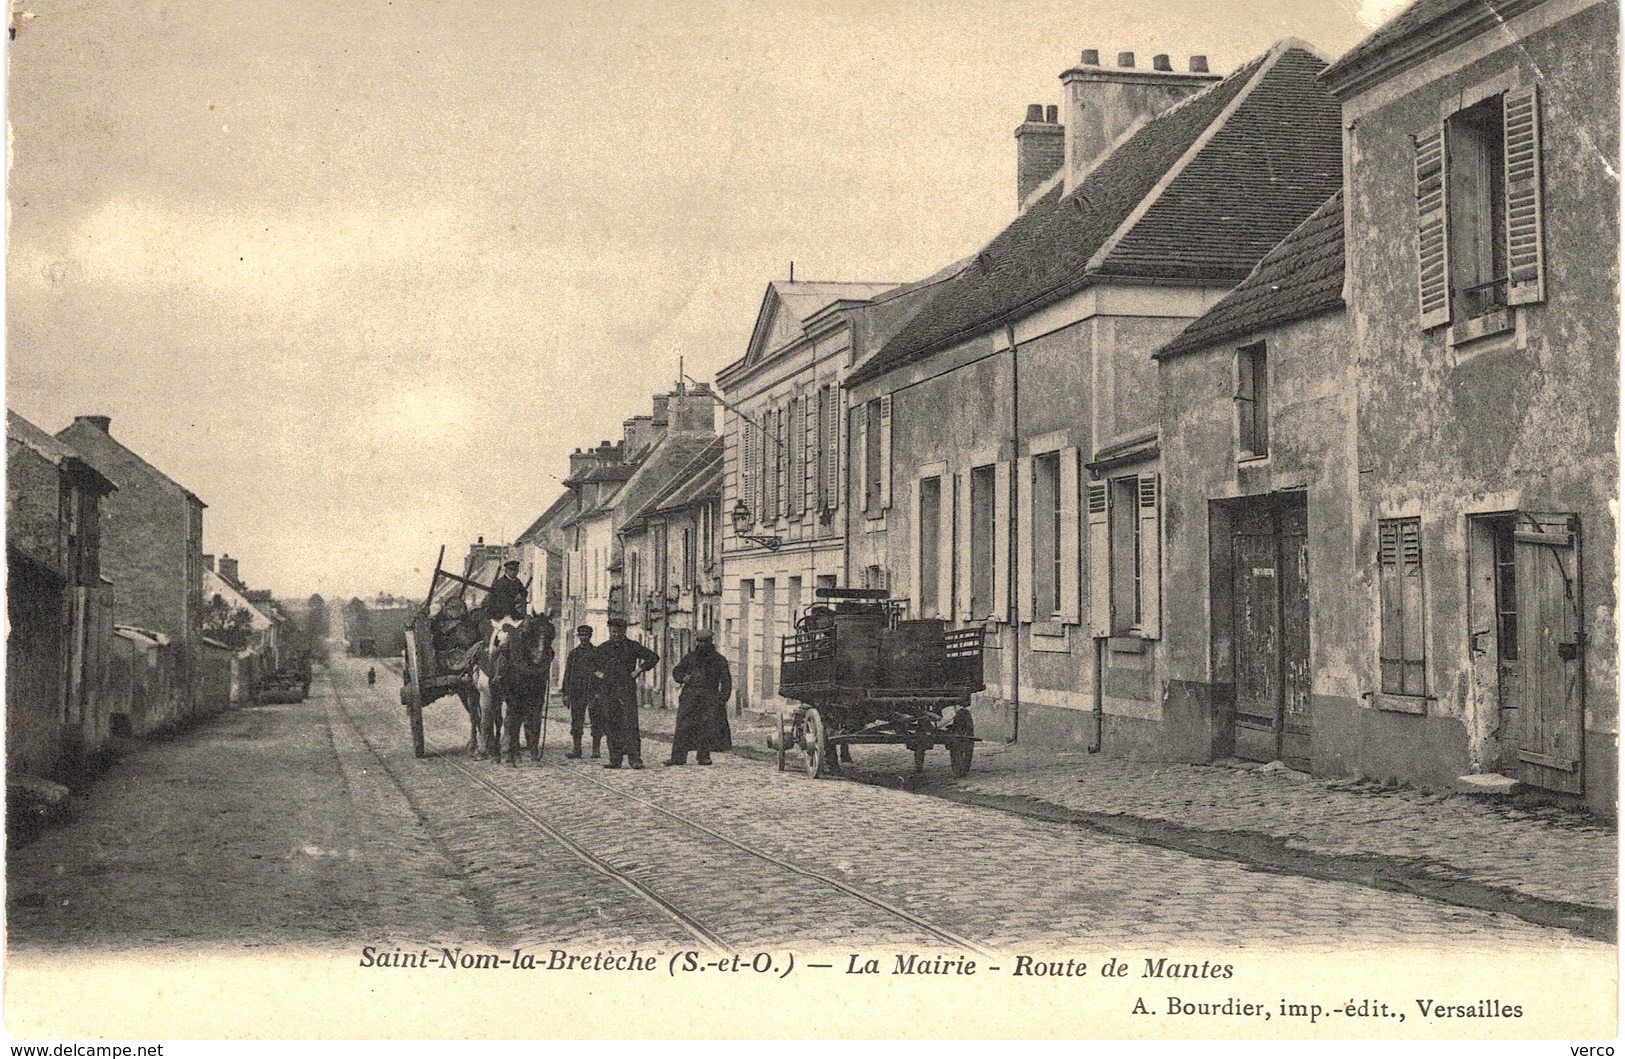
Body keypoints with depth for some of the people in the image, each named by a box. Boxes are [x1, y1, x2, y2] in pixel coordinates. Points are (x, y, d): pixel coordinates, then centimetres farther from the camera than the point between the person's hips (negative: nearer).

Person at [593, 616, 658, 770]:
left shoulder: (632, 646, 3)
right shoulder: (603, 648, 13)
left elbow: (653, 657, 5)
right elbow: (591, 662, 30)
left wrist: (638, 671, -1)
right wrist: (598, 673, 13)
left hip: (627, 689, -4)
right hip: (608, 691, 4)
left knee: (630, 724, -11)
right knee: (612, 725, 3)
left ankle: (635, 758, -12)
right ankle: (615, 759, 8)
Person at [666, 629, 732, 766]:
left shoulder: (719, 660, 9)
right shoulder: (690, 657, 15)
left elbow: (726, 681, 8)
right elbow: (676, 671, 21)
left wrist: (723, 698, -3)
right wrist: (683, 678, -2)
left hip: (710, 698, -1)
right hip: (690, 695, 1)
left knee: (708, 726, -6)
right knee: (683, 726, -6)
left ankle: (703, 756, 3)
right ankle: (678, 757, -7)